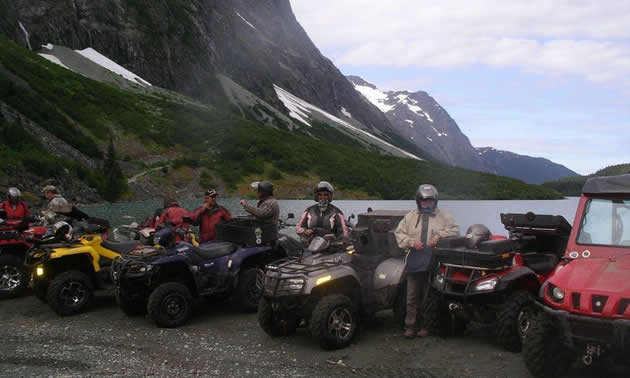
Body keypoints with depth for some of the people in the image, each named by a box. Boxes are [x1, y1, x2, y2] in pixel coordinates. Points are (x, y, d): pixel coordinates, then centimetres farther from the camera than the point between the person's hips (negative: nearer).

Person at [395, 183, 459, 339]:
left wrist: (438, 237, -15)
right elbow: (399, 233, 7)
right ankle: (410, 325, 13)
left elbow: (454, 230, -2)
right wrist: (412, 242, -9)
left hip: (433, 263, -1)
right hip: (414, 263, 2)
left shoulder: (443, 217, 7)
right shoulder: (410, 217, 11)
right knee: (412, 297, 5)